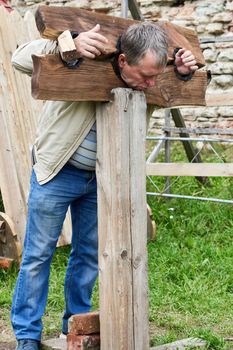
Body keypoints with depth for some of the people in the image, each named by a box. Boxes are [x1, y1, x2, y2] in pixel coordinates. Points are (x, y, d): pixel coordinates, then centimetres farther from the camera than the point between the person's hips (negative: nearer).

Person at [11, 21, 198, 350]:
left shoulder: (144, 81, -12)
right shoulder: (85, 59, -28)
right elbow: (21, 58, -31)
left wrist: (183, 72, -16)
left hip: (100, 178, 5)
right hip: (57, 174, -5)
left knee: (89, 254, 15)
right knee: (39, 254, 2)